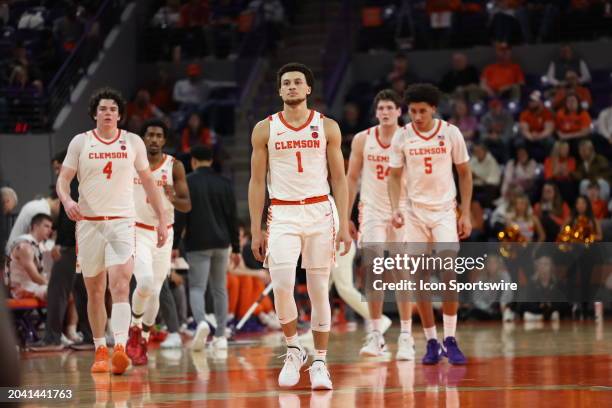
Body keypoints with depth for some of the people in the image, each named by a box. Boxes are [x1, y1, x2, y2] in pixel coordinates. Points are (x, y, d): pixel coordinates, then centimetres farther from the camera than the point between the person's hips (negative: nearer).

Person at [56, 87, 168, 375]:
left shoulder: (133, 142, 7)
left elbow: (148, 182, 13)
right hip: (89, 222, 1)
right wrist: (67, 201, -19)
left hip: (122, 222, -1)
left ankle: (120, 349, -31)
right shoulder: (80, 142, 5)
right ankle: (100, 351, 20)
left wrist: (162, 219, 10)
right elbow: (63, 178, 3)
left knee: (120, 287, -18)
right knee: (95, 290, 7)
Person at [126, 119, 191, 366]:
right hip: (136, 232, -2)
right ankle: (135, 328, 2)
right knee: (145, 282, -23)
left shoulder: (174, 166, -2)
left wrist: (173, 199, -25)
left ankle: (143, 341, 26)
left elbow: (187, 206, -4)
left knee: (154, 292, 7)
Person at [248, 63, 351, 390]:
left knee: (319, 291, 2)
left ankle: (319, 363, 10)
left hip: (320, 212, 1)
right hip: (282, 215, 0)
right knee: (282, 286, -16)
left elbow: (339, 178, 5)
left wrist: (344, 225, -3)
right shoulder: (265, 129, 4)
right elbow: (257, 182, 6)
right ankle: (293, 350, 6)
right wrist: (256, 231, 2)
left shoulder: (327, 127, 4)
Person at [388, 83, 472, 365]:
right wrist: (395, 209, -9)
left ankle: (450, 341, -8)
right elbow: (394, 176, 7)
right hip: (415, 212, 2)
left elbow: (465, 173, 4)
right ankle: (431, 342, 10)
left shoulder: (450, 133, -4)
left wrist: (466, 213, -1)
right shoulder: (402, 137, -2)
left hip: (445, 211, -2)